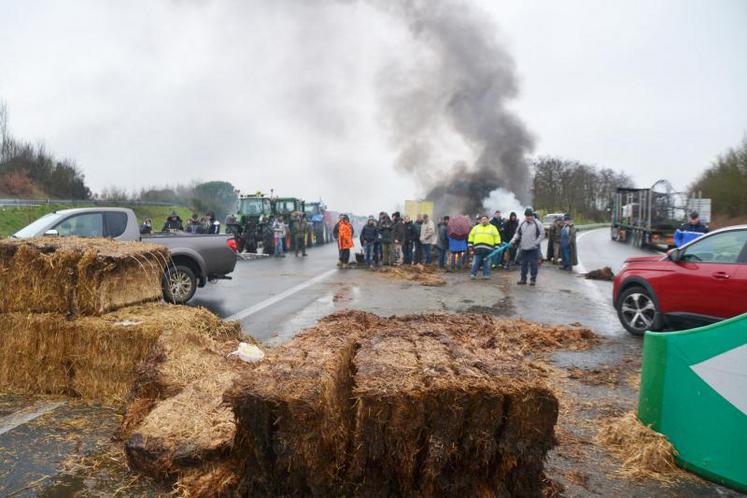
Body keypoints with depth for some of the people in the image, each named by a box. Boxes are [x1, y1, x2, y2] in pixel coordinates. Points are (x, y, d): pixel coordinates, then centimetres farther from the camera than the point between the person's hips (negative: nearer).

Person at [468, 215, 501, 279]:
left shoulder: (493, 228, 14)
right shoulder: (476, 227, 18)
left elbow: (497, 237, 11)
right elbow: (471, 236, 17)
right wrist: (470, 245, 10)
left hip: (488, 248, -1)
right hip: (478, 248, 1)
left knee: (487, 262, 3)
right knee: (476, 262, 1)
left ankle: (486, 274, 12)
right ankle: (473, 274, 7)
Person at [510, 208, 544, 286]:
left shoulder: (537, 224, -5)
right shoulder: (522, 224, 8)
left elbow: (542, 234, -4)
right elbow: (517, 233, 15)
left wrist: (536, 242, -12)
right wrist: (513, 240, -2)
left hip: (533, 248, -4)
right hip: (523, 248, 4)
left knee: (533, 264, 1)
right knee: (523, 264, 10)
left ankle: (533, 279, 10)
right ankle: (523, 279, 19)